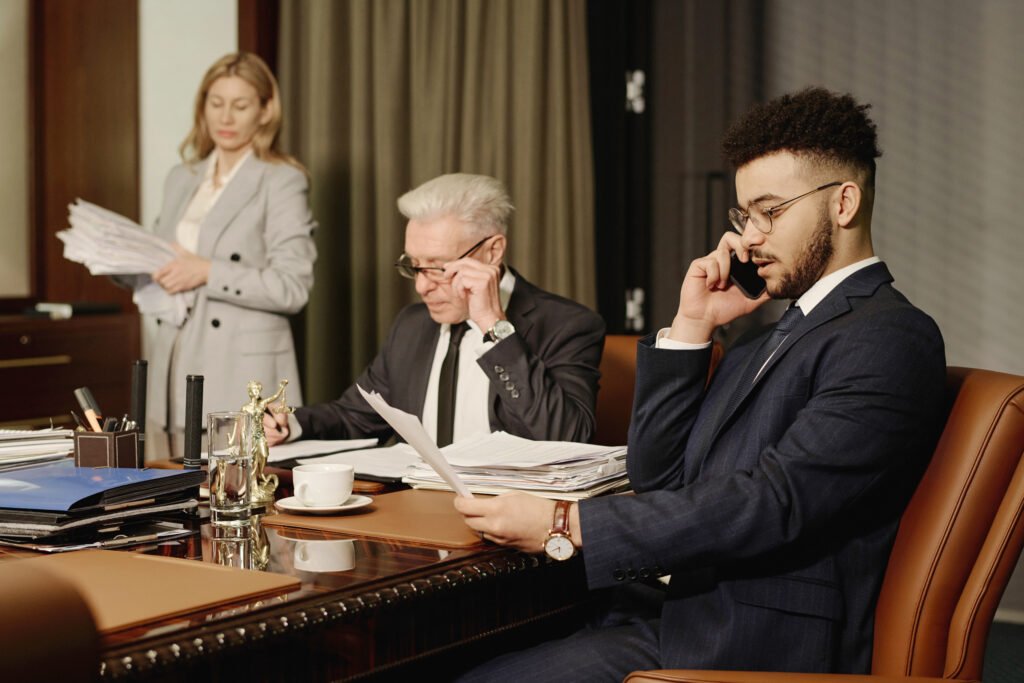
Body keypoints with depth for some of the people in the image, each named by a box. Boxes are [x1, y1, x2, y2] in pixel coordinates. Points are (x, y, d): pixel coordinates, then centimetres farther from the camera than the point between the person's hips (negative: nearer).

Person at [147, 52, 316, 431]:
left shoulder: (282, 182, -4)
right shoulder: (181, 179, 15)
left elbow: (292, 287, -13)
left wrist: (208, 272, -18)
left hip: (241, 368, -5)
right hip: (178, 361, 5)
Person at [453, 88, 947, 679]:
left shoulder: (890, 339, -11)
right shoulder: (768, 339, 18)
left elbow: (773, 505, -22)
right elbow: (657, 476, 17)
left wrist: (566, 526, -22)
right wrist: (692, 325, 7)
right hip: (676, 619, 8)